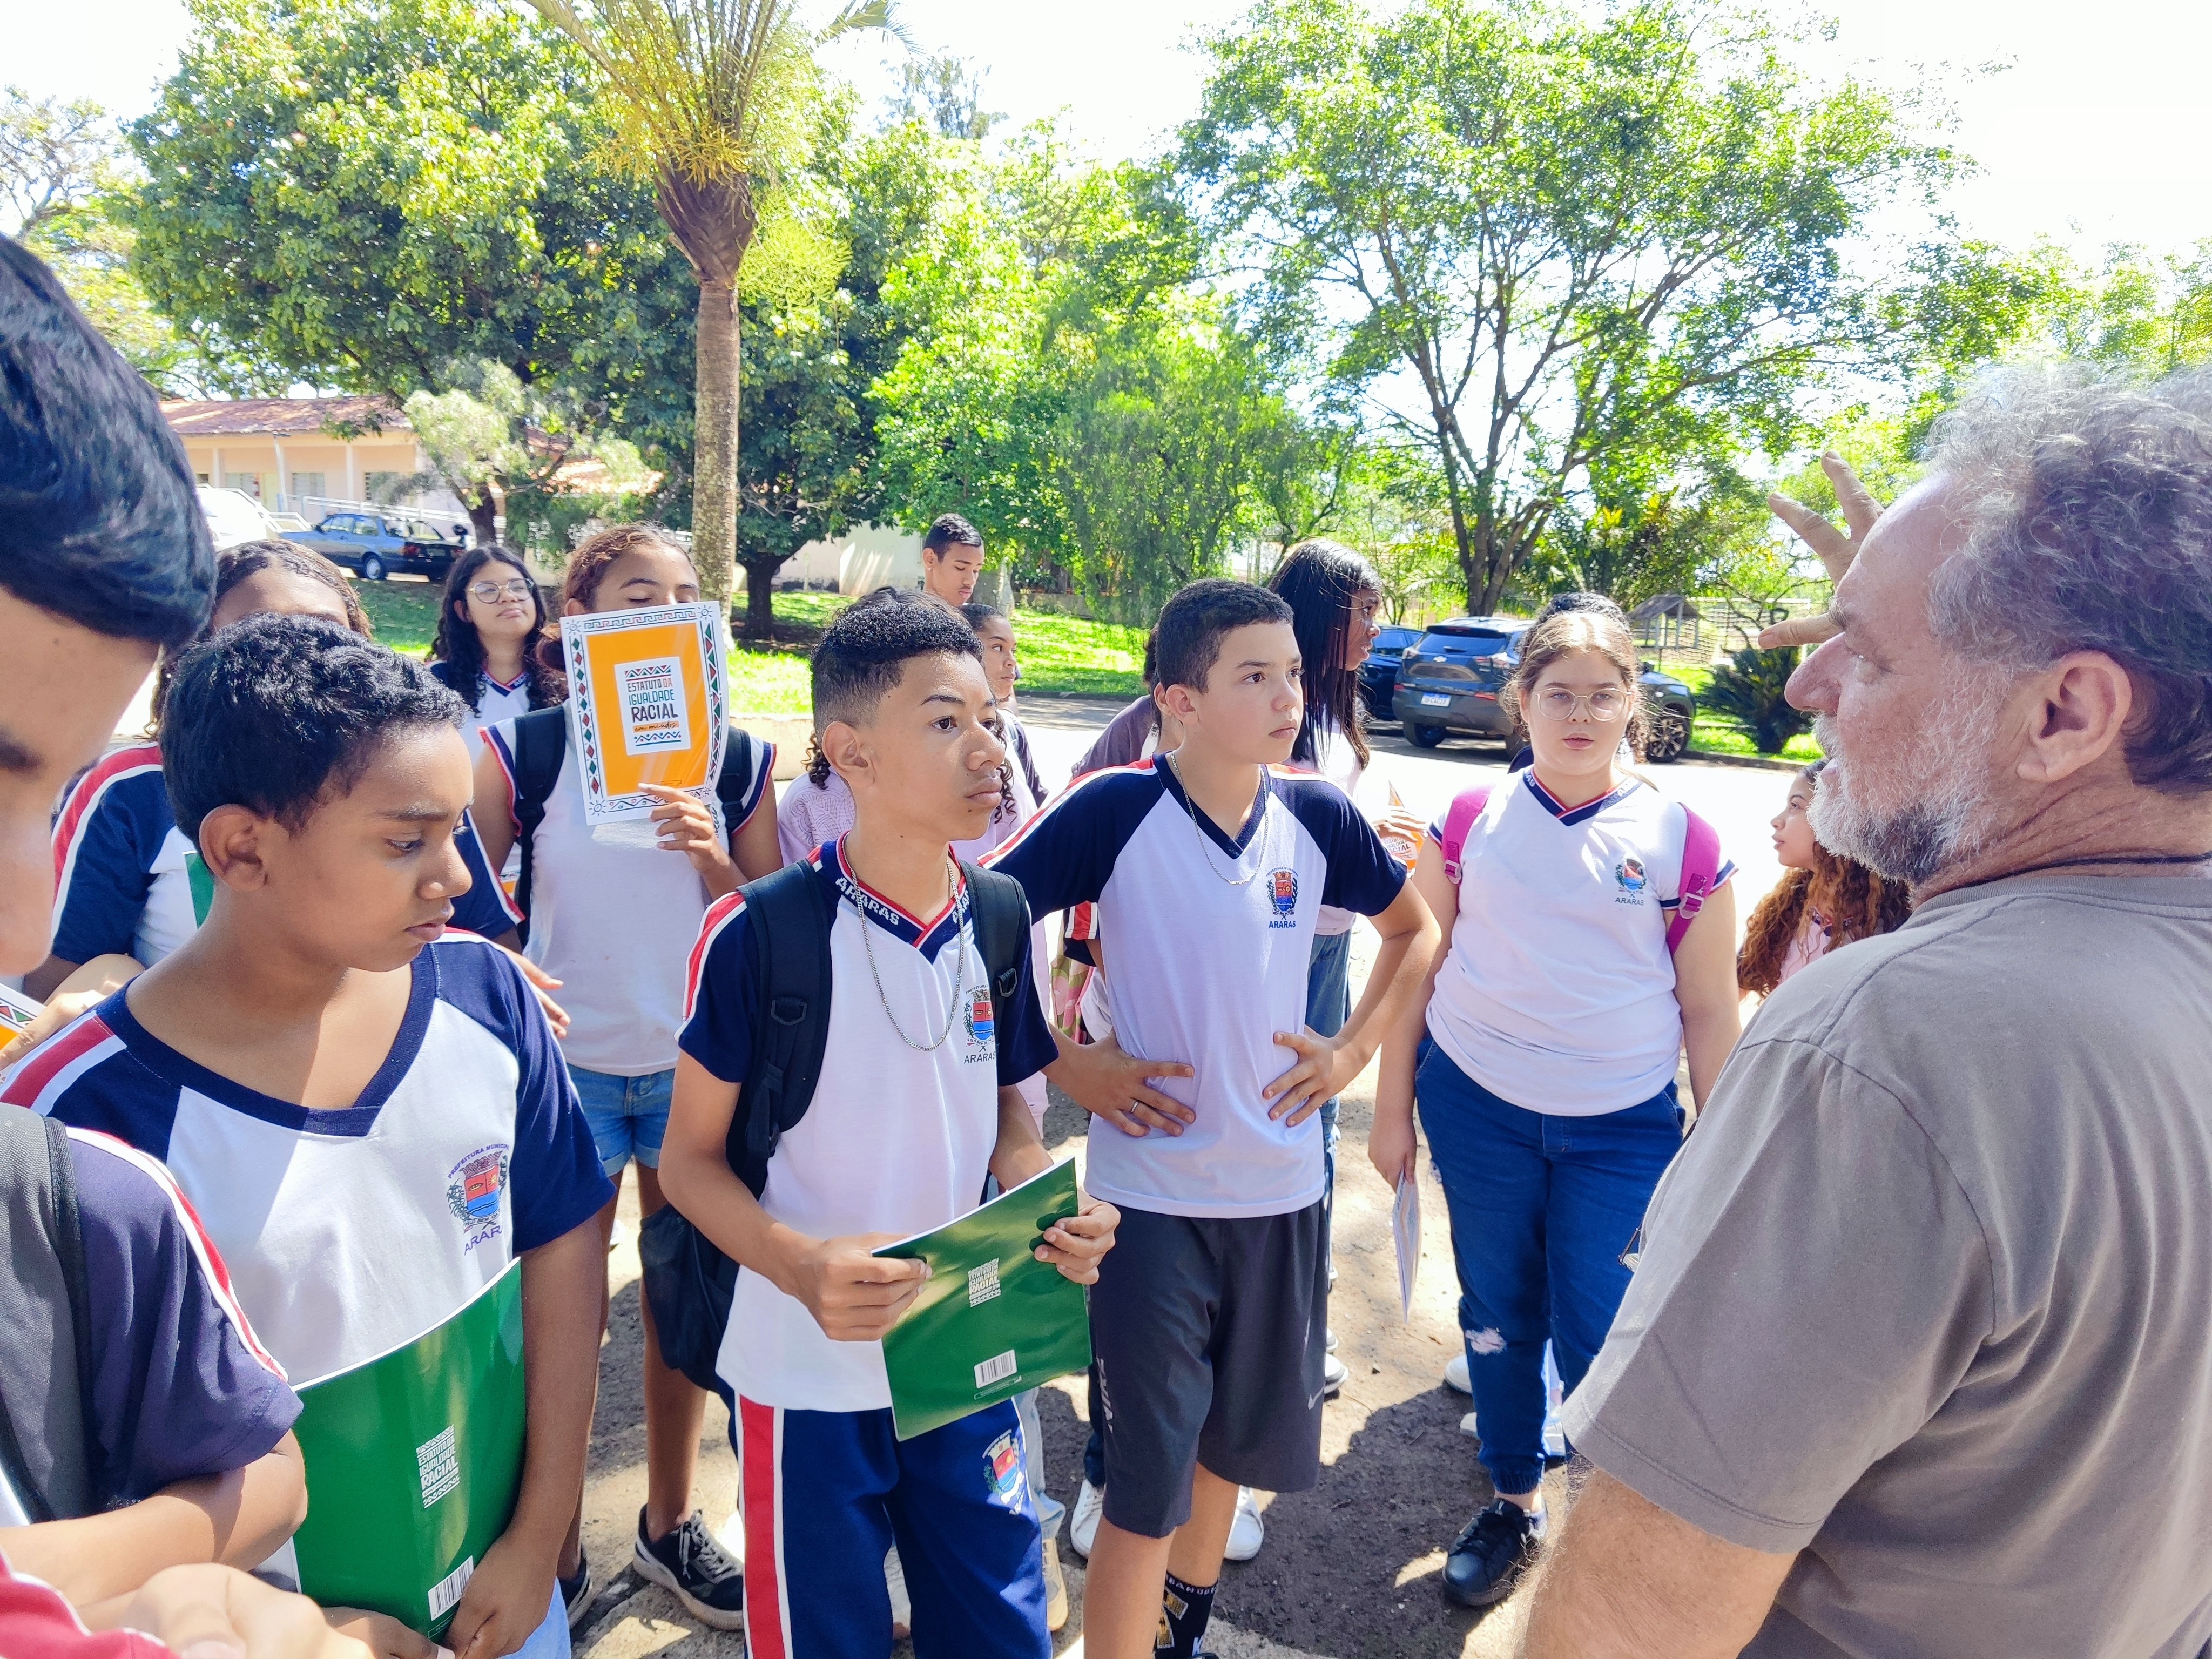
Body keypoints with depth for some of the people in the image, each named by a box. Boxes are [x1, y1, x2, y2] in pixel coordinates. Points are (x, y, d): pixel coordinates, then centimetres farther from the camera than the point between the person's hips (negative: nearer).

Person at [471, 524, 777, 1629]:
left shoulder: (739, 760, 0)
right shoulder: (523, 748, -6)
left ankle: (671, 1525, 37)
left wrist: (715, 858, -17)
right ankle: (555, 1552, 32)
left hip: (701, 1069, 2)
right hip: (568, 1067, -2)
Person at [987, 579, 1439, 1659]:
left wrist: (1352, 1048, 3)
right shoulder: (1116, 809, -15)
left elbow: (1414, 930, 14)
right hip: (1151, 1193, -5)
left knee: (1238, 1437, 23)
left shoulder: (1317, 816, -3)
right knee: (1149, 1474, 4)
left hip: (1281, 1190, 5)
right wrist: (1065, 1062, -12)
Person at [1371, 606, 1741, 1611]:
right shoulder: (1470, 824, 0)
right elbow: (1415, 969, 5)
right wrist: (1391, 1108, 6)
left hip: (1624, 1125, -1)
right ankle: (1512, 1505, 36)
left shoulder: (1679, 840, -3)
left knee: (1601, 1338, 1)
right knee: (1498, 1317, 13)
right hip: (1476, 1105, 2)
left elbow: (1709, 1011, 2)